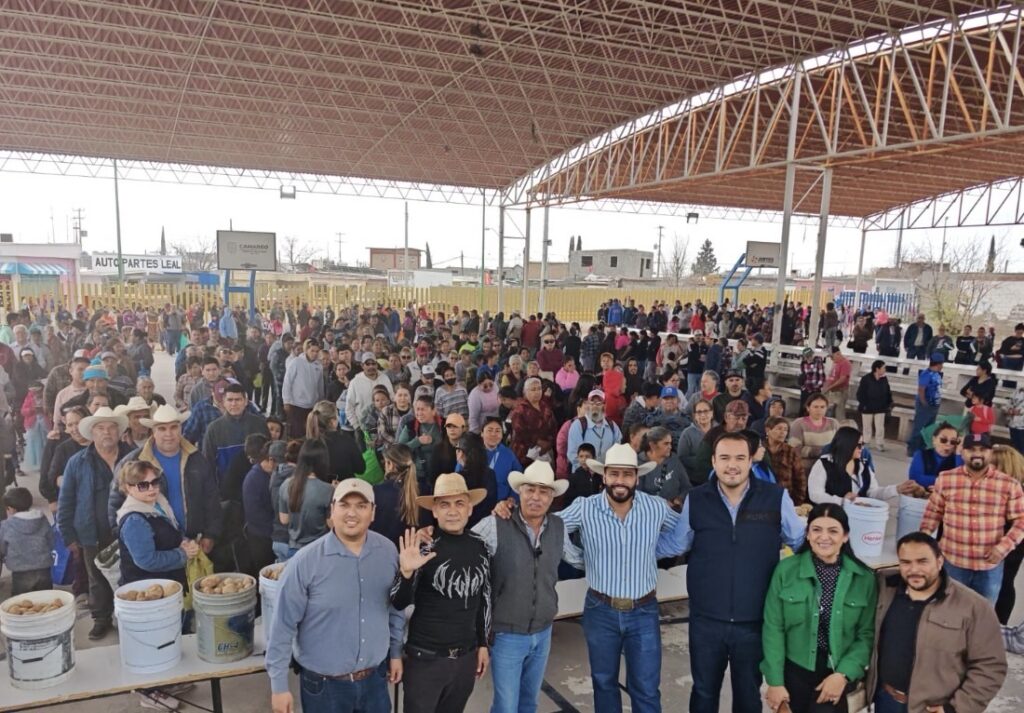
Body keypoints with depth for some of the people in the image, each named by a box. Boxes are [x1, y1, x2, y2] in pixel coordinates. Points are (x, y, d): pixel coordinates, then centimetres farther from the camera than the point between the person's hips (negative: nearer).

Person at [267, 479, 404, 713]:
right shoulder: (305, 561, -18)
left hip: (375, 678, 3)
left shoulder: (388, 551, -6)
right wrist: (278, 685, -8)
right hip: (323, 684, -3)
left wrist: (396, 652, 13)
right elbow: (283, 625, -12)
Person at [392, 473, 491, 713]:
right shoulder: (423, 546, -14)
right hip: (425, 658, -4)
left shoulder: (479, 545, -1)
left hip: (466, 657, 4)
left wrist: (483, 644, 14)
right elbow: (399, 603, -13)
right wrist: (406, 573, -32)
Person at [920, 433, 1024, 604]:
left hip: (990, 566, 0)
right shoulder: (945, 479, -1)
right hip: (952, 562, 0)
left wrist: (1004, 547, -12)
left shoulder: (1009, 485, -4)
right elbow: (933, 512, 8)